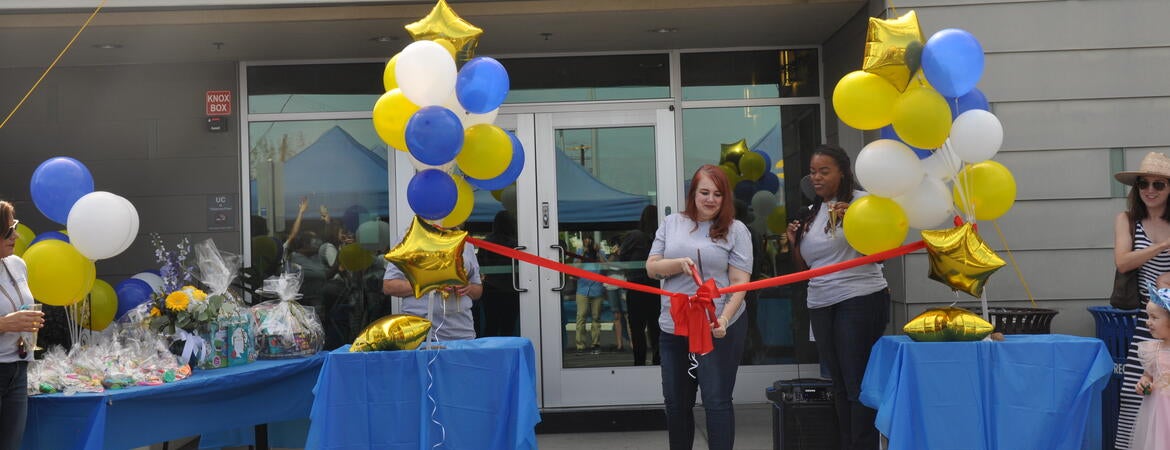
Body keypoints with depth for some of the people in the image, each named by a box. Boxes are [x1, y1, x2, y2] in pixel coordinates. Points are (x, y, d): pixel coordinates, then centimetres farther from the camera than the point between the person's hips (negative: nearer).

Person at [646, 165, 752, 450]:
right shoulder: (672, 224, 8)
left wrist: (724, 318, -22)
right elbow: (651, 268, 6)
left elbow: (739, 282, -6)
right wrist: (679, 263, -14)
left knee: (717, 402, -3)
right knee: (676, 402, 13)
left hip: (717, 328, -4)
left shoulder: (735, 230, -1)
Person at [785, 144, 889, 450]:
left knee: (858, 383, -9)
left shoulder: (860, 201, -4)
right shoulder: (811, 213, 15)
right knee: (839, 383, 10)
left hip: (859, 301, -7)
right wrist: (795, 243, 3)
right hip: (820, 305, 7)